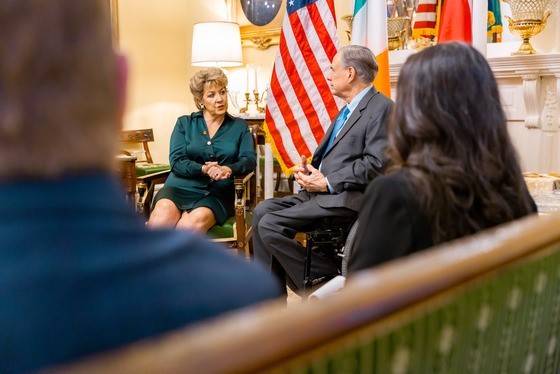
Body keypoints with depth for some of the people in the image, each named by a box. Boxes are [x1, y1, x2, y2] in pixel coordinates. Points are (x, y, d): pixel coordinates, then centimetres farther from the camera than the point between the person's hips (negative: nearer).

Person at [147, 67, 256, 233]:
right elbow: (176, 161, 3)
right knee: (162, 216, -36)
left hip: (217, 193, 0)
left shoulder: (239, 126, 17)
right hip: (180, 187, 0)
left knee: (198, 219, -37)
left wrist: (229, 169, -19)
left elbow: (249, 160, 3)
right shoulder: (184, 123, 16)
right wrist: (203, 169, -16)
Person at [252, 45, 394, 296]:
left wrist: (327, 183, -16)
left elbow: (376, 165, -20)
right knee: (262, 211, -1)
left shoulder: (381, 108, -11)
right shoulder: (349, 108, 20)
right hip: (324, 191, 10)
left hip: (347, 198, -10)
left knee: (270, 225, -18)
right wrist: (309, 169, 4)